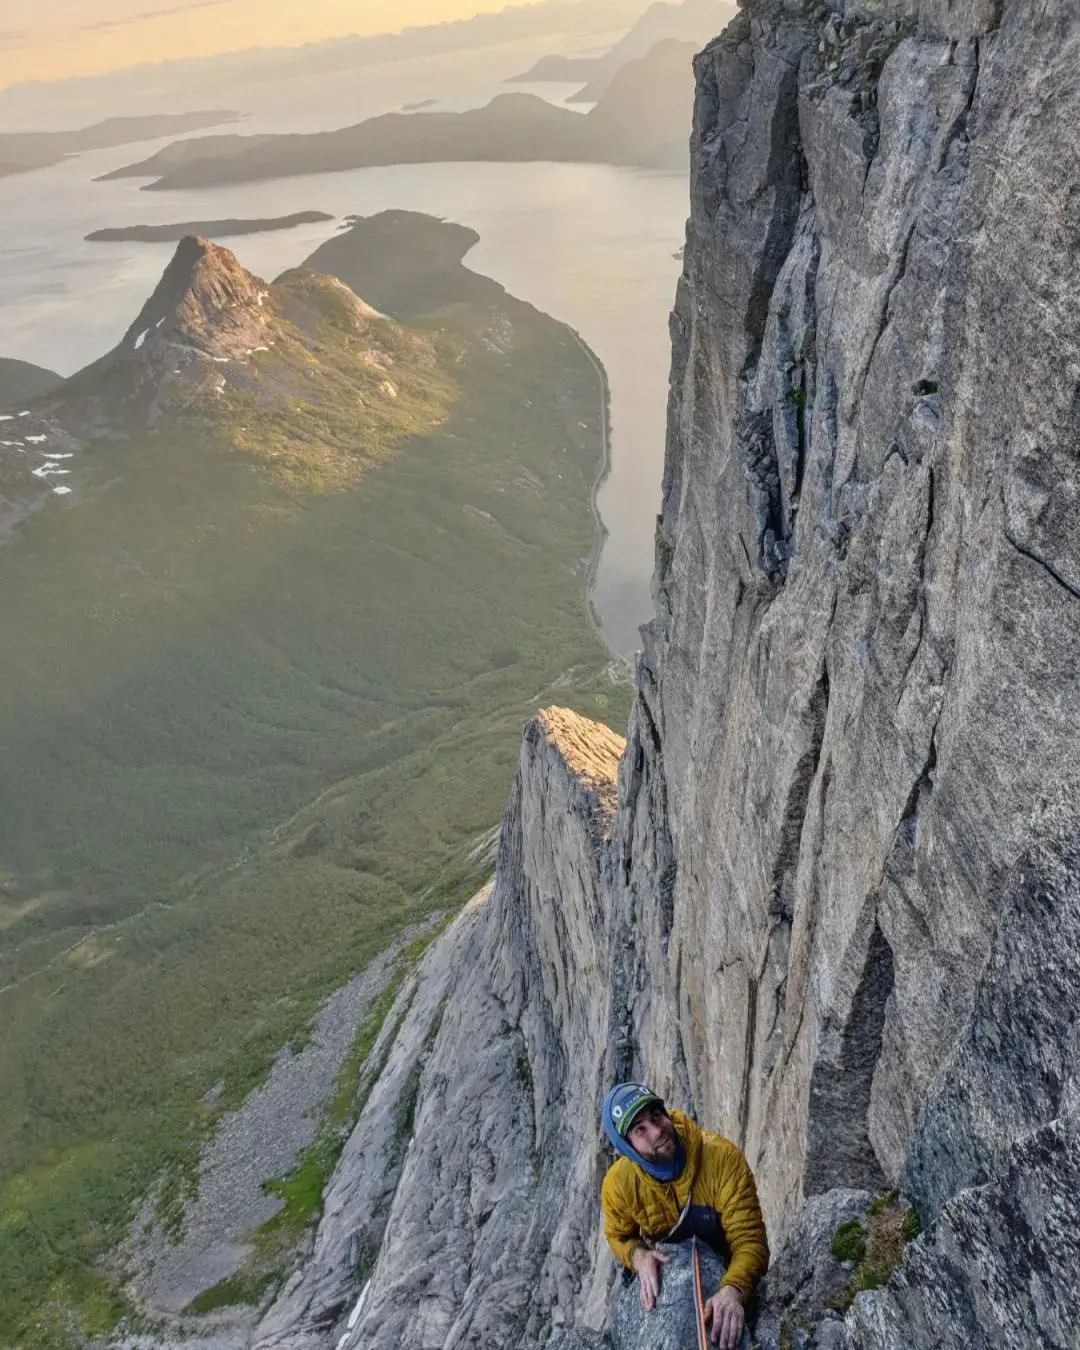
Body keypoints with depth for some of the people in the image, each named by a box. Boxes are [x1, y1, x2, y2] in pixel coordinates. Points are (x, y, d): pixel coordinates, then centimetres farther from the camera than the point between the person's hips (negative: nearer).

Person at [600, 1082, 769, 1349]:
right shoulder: (619, 1182, -27)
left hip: (725, 1274, -2)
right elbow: (619, 1236, -6)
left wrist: (733, 1289, -56)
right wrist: (638, 1255, -30)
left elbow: (749, 1240, -36)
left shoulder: (723, 1157, -37)